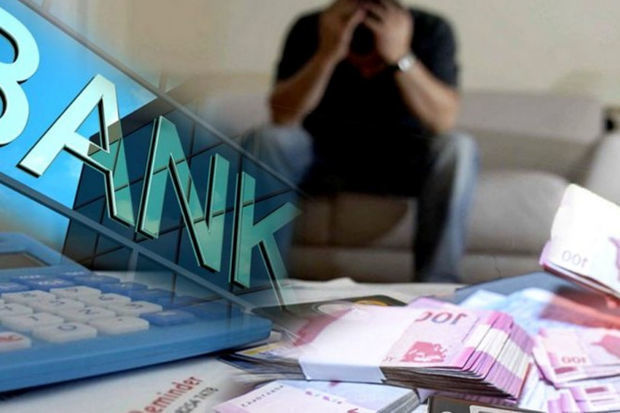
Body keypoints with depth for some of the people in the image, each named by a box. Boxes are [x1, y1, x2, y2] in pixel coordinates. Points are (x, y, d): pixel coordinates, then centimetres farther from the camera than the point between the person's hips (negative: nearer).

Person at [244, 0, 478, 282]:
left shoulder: (430, 30, -16)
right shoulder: (311, 29, -15)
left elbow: (444, 120, -27)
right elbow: (282, 117, -25)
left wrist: (400, 57, -40)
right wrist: (328, 54, -37)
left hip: (402, 160, 0)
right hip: (324, 155, 0)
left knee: (458, 149, -30)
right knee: (265, 140, -28)